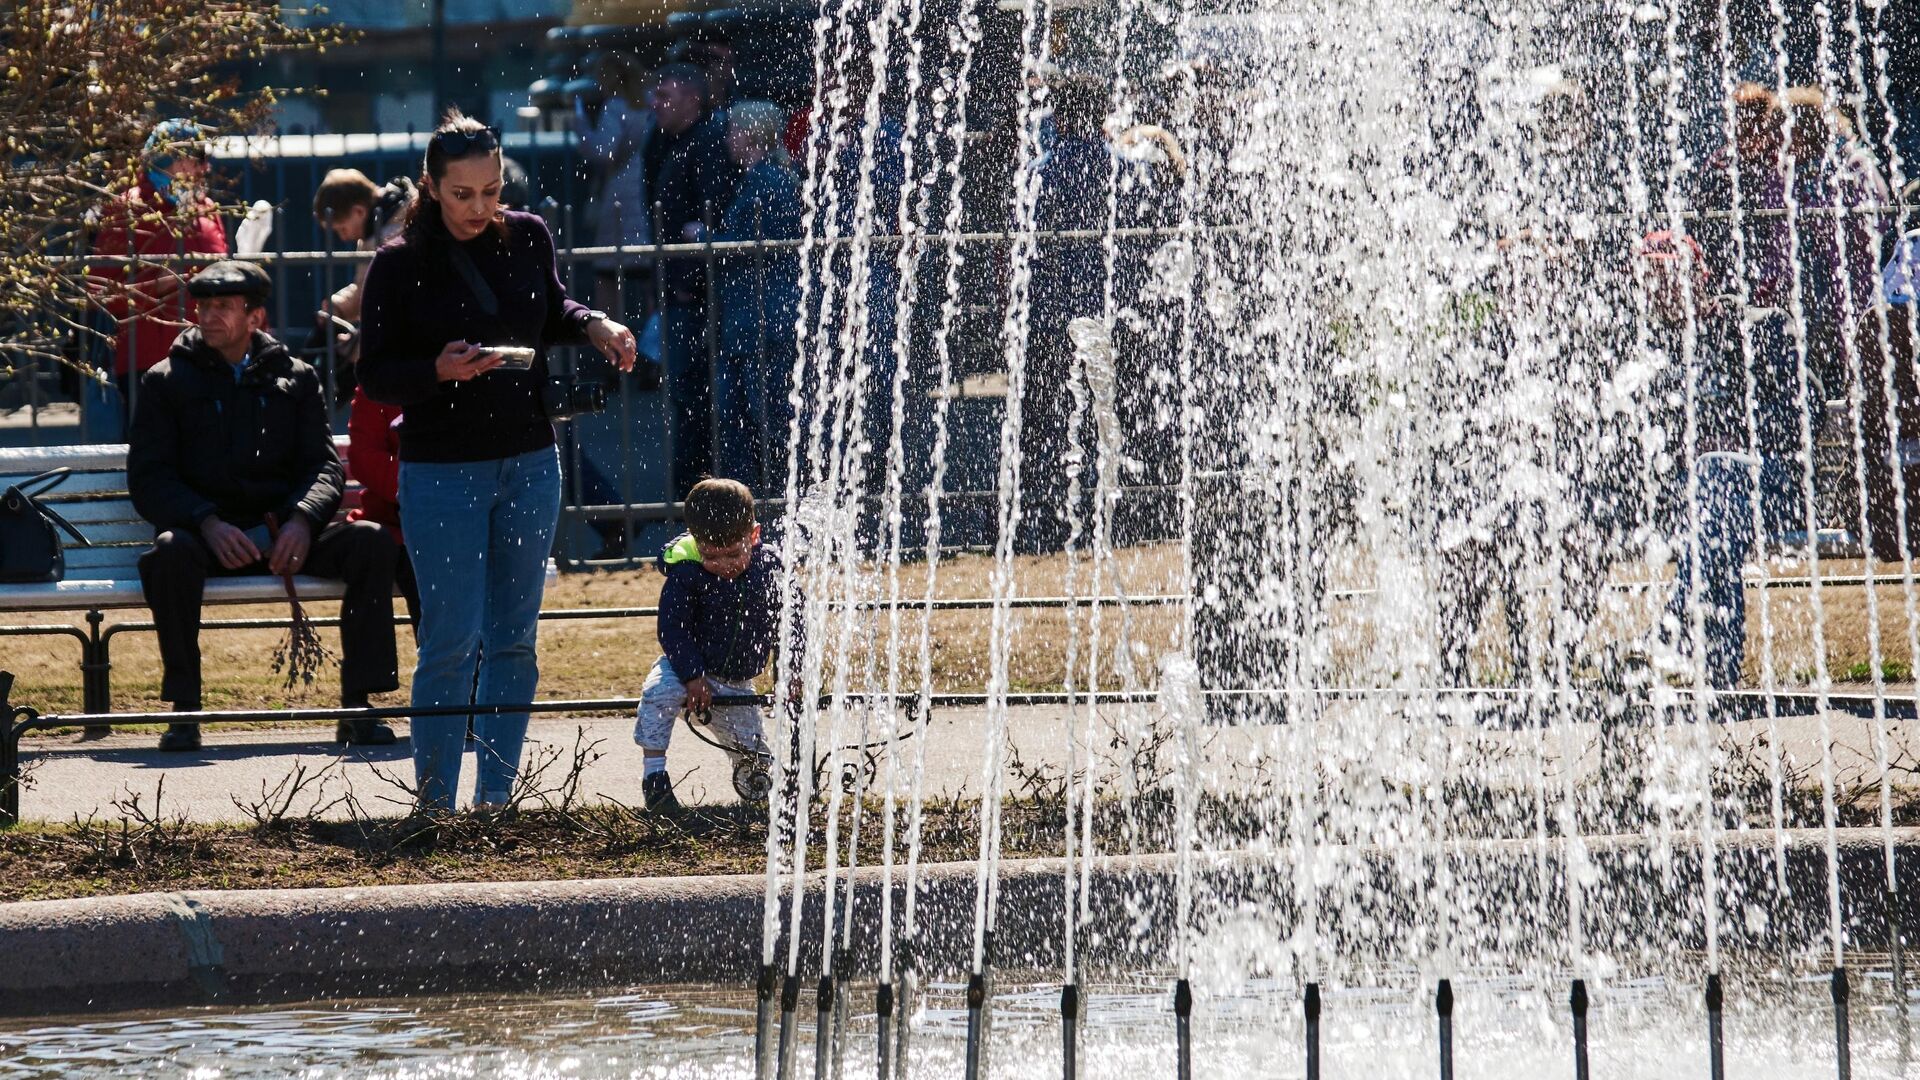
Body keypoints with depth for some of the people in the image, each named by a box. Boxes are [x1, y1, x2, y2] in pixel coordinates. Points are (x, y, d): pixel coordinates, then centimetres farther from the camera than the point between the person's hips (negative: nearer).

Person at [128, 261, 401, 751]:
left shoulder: (295, 378, 17)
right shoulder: (166, 380, 11)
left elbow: (323, 465, 7)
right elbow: (148, 478, 1)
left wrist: (303, 519, -15)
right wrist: (207, 523, -17)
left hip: (283, 533, 2)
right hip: (205, 533, -2)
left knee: (371, 541, -24)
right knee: (170, 551, -37)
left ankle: (358, 704, -21)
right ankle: (184, 708, -26)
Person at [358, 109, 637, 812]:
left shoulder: (527, 237, 3)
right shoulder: (399, 265, -8)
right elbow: (375, 376, -7)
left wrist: (594, 326, 1)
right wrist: (438, 371, -24)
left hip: (529, 464, 4)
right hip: (442, 471, -4)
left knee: (514, 637, 8)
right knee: (452, 641, -6)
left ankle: (495, 795, 16)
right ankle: (435, 801, 4)